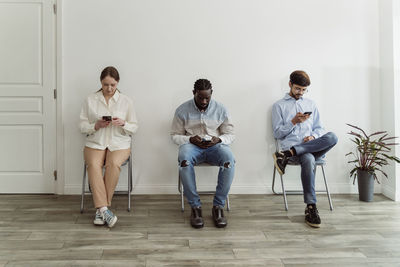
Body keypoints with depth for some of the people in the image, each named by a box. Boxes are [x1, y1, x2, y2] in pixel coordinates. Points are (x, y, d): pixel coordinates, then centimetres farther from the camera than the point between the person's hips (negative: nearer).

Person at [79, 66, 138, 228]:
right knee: (93, 164, -33)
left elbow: (134, 128, 10)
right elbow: (82, 126, 8)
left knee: (113, 164, -34)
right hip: (95, 143, 1)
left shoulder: (126, 101, 9)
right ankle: (104, 209, -37)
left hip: (119, 143, 0)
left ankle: (100, 208, -27)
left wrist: (123, 124, -12)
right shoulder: (90, 100, 10)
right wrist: (96, 125, -12)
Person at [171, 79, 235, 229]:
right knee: (184, 160, -38)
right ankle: (195, 206, -24)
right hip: (192, 145, 0)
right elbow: (175, 135, 6)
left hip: (215, 145, 1)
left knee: (229, 160, -35)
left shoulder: (220, 109, 5)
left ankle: (218, 206, -21)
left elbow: (230, 135, 8)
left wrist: (218, 140, -15)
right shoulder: (182, 110, 3)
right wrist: (190, 139, -14)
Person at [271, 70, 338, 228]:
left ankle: (287, 155, -35)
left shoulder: (311, 104, 25)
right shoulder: (279, 106, 13)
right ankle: (311, 208, -38)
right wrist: (294, 121, -9)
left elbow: (319, 128, 21)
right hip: (291, 145, -4)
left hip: (313, 146, 4)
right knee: (308, 159, -41)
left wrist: (313, 136, -3)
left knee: (332, 137, -33)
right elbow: (277, 133, 6)